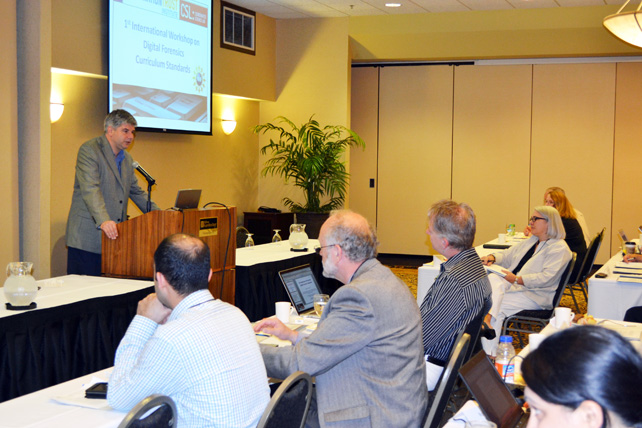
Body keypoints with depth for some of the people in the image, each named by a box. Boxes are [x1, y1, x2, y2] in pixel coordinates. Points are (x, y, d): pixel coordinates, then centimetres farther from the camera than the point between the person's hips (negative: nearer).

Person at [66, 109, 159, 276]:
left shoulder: (127, 159, 17)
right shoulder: (89, 150, -8)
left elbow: (136, 192, 26)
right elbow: (90, 189, -21)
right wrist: (103, 220, -35)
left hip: (114, 237, 7)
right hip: (88, 238, -7)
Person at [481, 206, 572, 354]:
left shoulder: (559, 248, -6)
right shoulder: (531, 241, 23)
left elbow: (546, 277, -18)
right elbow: (508, 255, 26)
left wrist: (517, 279, -25)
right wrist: (493, 257, 2)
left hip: (536, 295, -7)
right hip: (515, 286, 8)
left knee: (498, 306, -26)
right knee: (493, 279, -25)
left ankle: (490, 353, -24)